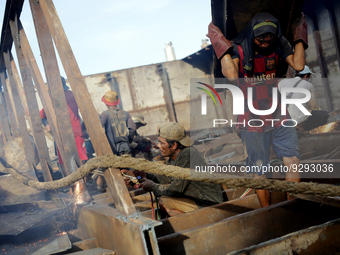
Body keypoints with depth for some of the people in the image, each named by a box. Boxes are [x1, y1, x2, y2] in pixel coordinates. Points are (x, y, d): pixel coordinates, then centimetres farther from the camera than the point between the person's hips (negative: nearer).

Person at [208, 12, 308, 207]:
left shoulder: (279, 44, -3)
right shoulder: (239, 49, -15)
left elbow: (298, 65, -17)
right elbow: (232, 76, -33)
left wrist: (300, 37, -10)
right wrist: (223, 48, -33)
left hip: (278, 116, 4)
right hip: (252, 121, -3)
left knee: (293, 162, 1)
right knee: (259, 171, 6)